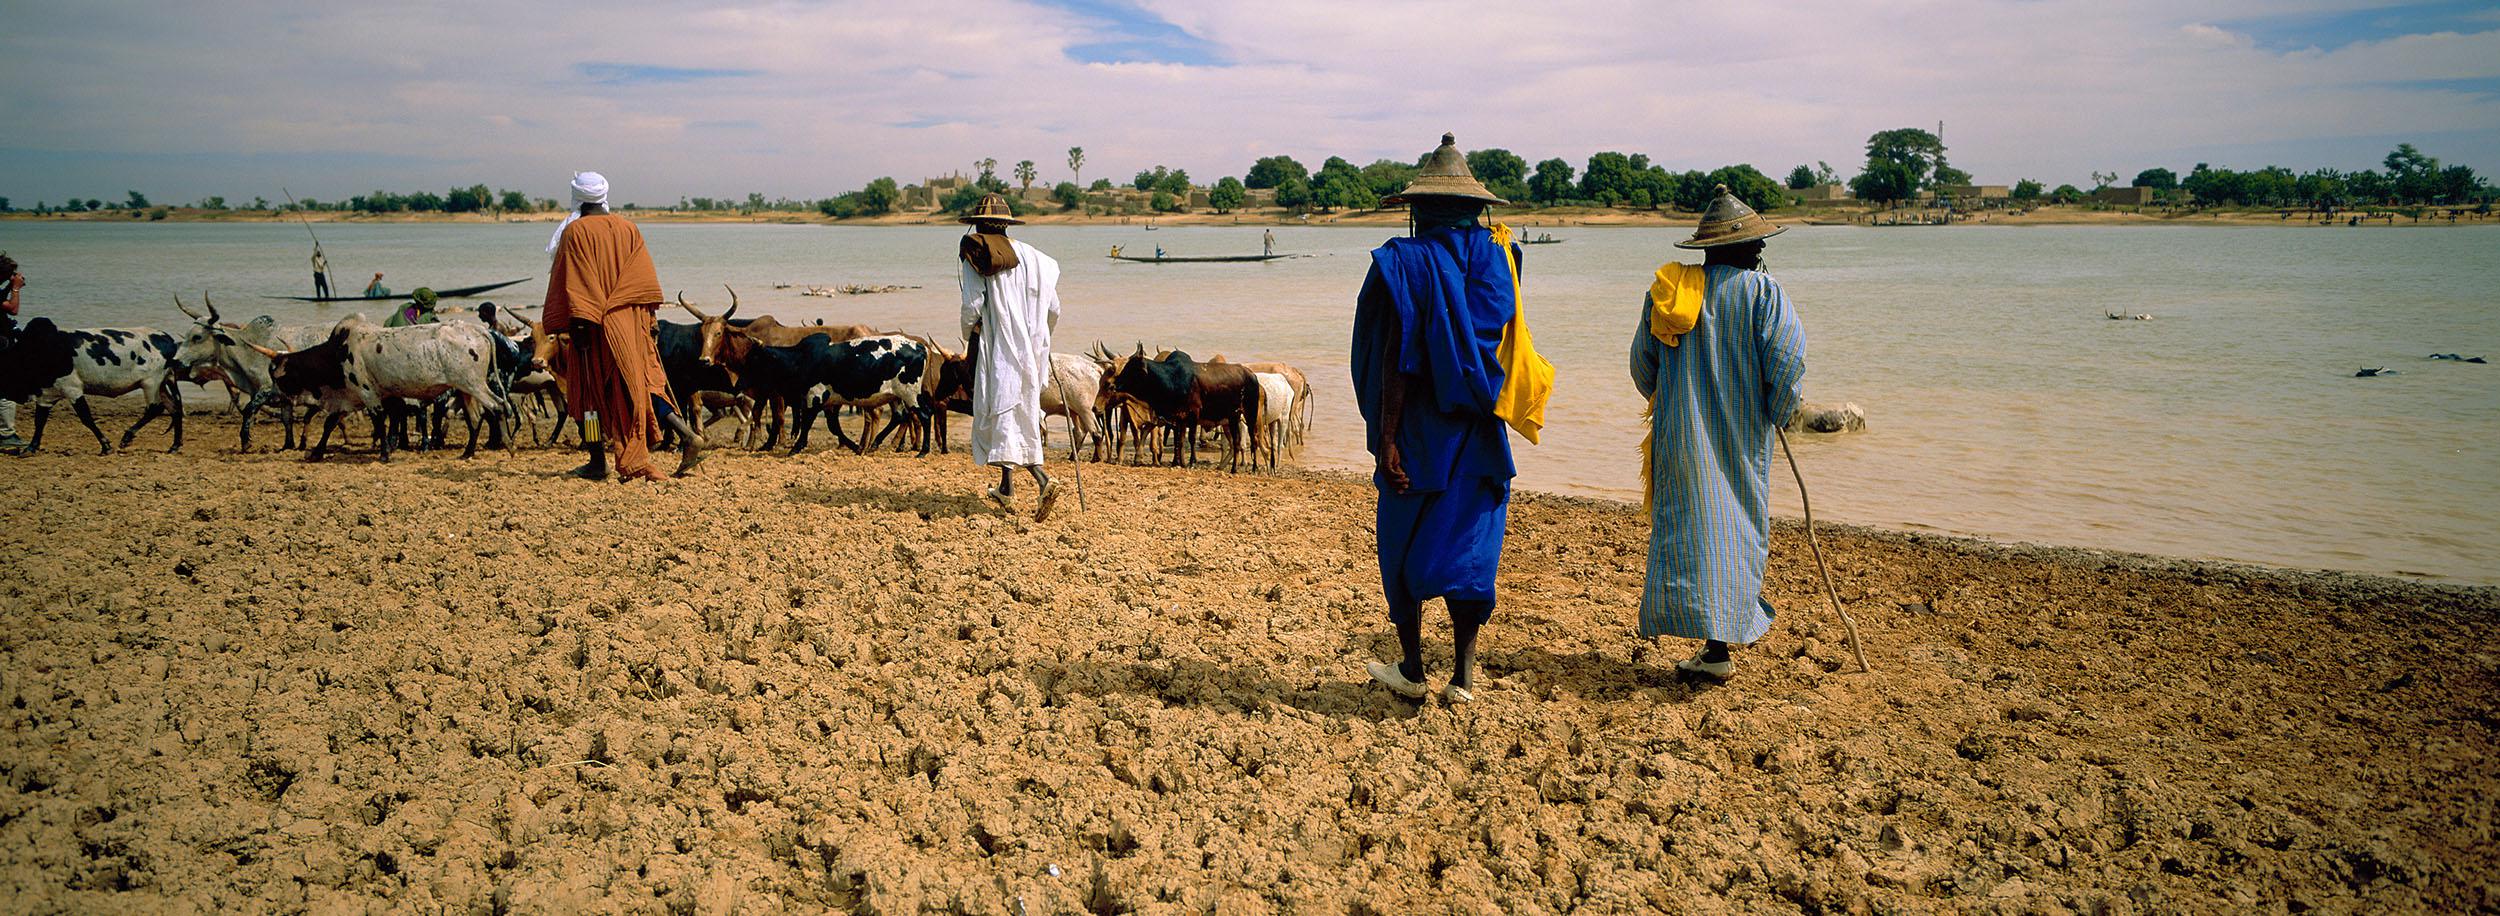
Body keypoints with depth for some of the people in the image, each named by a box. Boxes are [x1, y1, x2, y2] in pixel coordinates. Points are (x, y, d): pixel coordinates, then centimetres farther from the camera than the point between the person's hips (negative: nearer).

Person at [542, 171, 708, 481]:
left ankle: (598, 463, 8)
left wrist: (575, 325, -13)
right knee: (640, 383, 10)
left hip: (595, 326, -5)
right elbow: (647, 279, 8)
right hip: (631, 324, 5)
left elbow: (572, 282, -12)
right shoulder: (628, 228, 8)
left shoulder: (575, 231, -6)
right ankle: (687, 435, -7)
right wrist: (651, 321, 11)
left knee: (590, 391, 5)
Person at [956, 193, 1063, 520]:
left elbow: (972, 306, -11)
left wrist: (968, 333, 8)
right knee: (1023, 414, 13)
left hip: (996, 349, -5)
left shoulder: (975, 256, -6)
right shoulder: (1034, 258, 9)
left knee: (1002, 413, -2)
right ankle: (1006, 487, 16)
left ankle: (1042, 480, -18)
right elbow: (1053, 311, 9)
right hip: (1032, 347, 5)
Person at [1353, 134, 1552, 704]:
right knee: (1469, 545, 9)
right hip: (1478, 436, 4)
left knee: (1405, 546, 10)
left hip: (1418, 433, -4)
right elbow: (1503, 349, 7)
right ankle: (1463, 677, 11)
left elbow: (1397, 358, -15)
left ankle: (1411, 670, 17)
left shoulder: (1406, 262, -11)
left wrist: (1386, 437, -14)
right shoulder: (1498, 259, 2)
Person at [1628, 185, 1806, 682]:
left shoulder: (1668, 288, 4)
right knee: (1735, 528, 5)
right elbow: (1787, 357, -13)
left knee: (1689, 525, 2)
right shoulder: (1761, 290, -5)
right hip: (1741, 436, -2)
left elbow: (1642, 361, 10)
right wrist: (1777, 415, 4)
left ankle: (1714, 641, -1)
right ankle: (1721, 641, 4)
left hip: (1680, 433, 2)